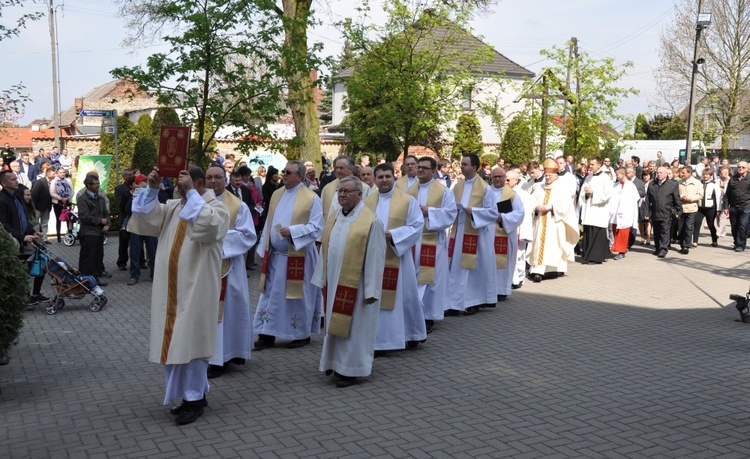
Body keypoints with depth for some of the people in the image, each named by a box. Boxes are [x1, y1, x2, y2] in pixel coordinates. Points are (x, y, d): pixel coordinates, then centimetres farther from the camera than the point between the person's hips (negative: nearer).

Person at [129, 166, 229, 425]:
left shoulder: (216, 208, -7)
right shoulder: (175, 207, 12)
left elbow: (208, 225, -28)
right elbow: (149, 219, 3)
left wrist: (191, 193, -25)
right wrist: (152, 189, -7)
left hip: (195, 289, -7)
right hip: (172, 288, 7)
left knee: (190, 341, -2)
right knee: (175, 341, 12)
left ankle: (195, 399, 10)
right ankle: (194, 393, 24)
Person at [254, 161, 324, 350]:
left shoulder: (311, 198, -8)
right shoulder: (276, 194, 11)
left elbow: (317, 227, -13)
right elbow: (269, 223, 16)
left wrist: (292, 231, -23)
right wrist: (265, 249, 12)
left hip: (298, 256, -6)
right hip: (275, 255, 6)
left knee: (298, 295, 3)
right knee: (270, 294, 7)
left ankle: (302, 334, 18)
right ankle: (267, 334, 13)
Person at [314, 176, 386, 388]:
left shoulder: (371, 221, -14)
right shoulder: (334, 218, 8)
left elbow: (375, 258, -15)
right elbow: (325, 250, 12)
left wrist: (371, 290, -16)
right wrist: (323, 279, 10)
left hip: (356, 286, -7)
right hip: (335, 283, 7)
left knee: (354, 327, 3)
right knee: (335, 323, 16)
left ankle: (351, 369, 15)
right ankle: (336, 362, 30)